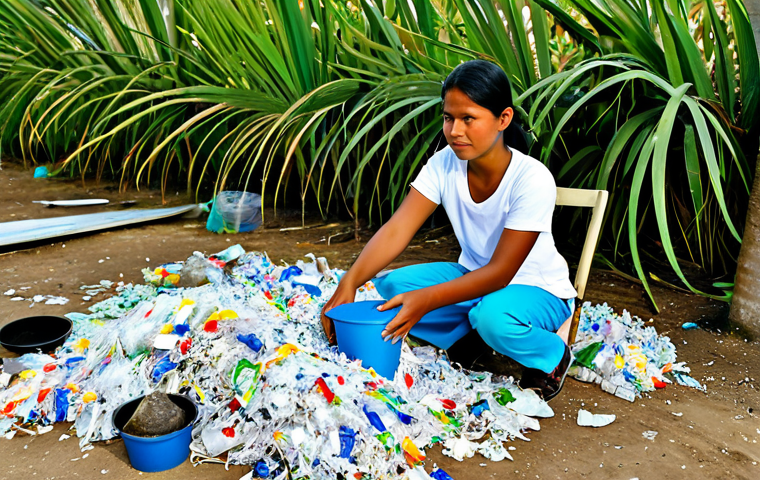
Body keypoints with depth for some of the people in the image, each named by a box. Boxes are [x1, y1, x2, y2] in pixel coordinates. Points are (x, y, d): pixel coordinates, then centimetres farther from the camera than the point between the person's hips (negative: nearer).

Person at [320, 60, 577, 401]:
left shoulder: (532, 179, -27)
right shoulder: (444, 164, -13)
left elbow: (500, 272, -29)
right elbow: (396, 231, -22)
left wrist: (426, 300, -41)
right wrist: (349, 283, -38)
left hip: (535, 289, -4)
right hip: (474, 275, 5)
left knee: (493, 315, -39)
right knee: (392, 284, -18)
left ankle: (553, 356, -3)